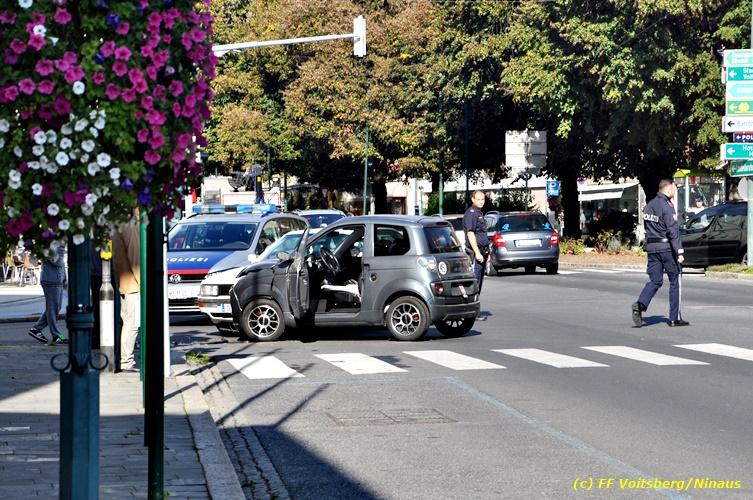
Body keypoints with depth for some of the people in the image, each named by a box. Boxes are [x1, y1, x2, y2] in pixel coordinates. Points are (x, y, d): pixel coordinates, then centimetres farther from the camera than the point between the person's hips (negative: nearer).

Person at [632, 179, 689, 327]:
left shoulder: (649, 205, 10)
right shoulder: (666, 206, -14)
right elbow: (673, 231, -19)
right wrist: (679, 252, -19)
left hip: (651, 248, 7)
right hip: (666, 247, -7)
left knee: (654, 281, 8)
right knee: (675, 281, 5)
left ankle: (640, 304, -18)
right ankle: (675, 318, 7)